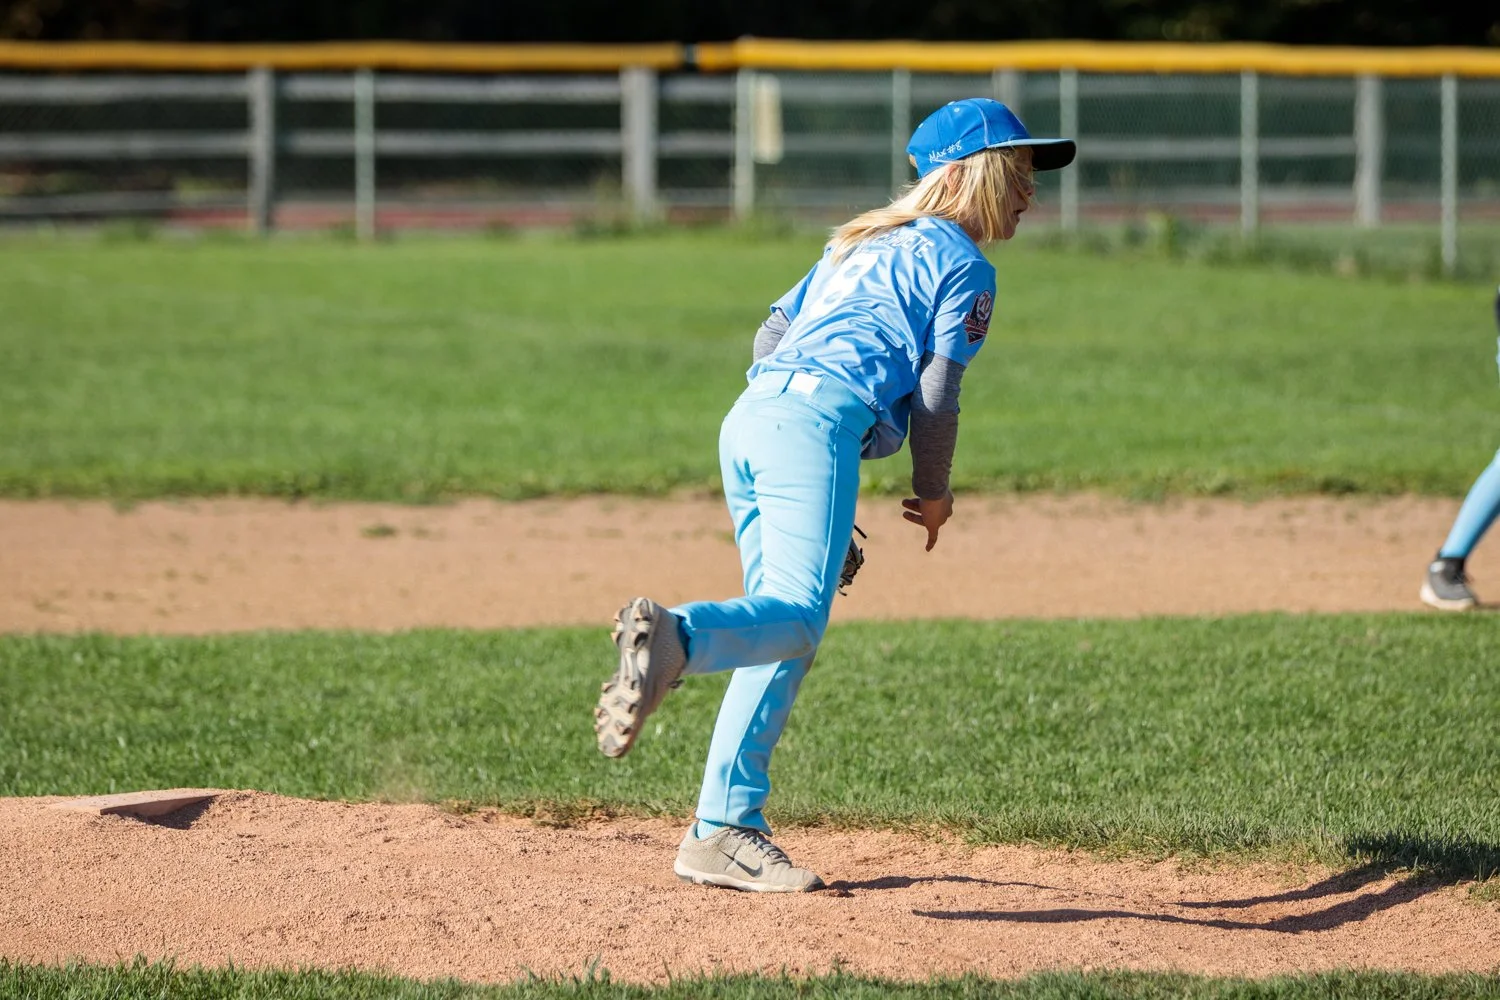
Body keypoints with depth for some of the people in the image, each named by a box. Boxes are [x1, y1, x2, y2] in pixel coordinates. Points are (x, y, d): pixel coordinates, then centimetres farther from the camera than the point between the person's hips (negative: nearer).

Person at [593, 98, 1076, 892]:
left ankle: (723, 832, 5)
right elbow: (937, 392, 1)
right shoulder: (961, 262, 8)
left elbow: (770, 336, 27)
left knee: (785, 633, 11)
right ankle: (674, 634, -50)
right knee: (795, 617, -21)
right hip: (817, 418, -8)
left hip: (748, 415, 8)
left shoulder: (861, 244, 31)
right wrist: (932, 494, 16)